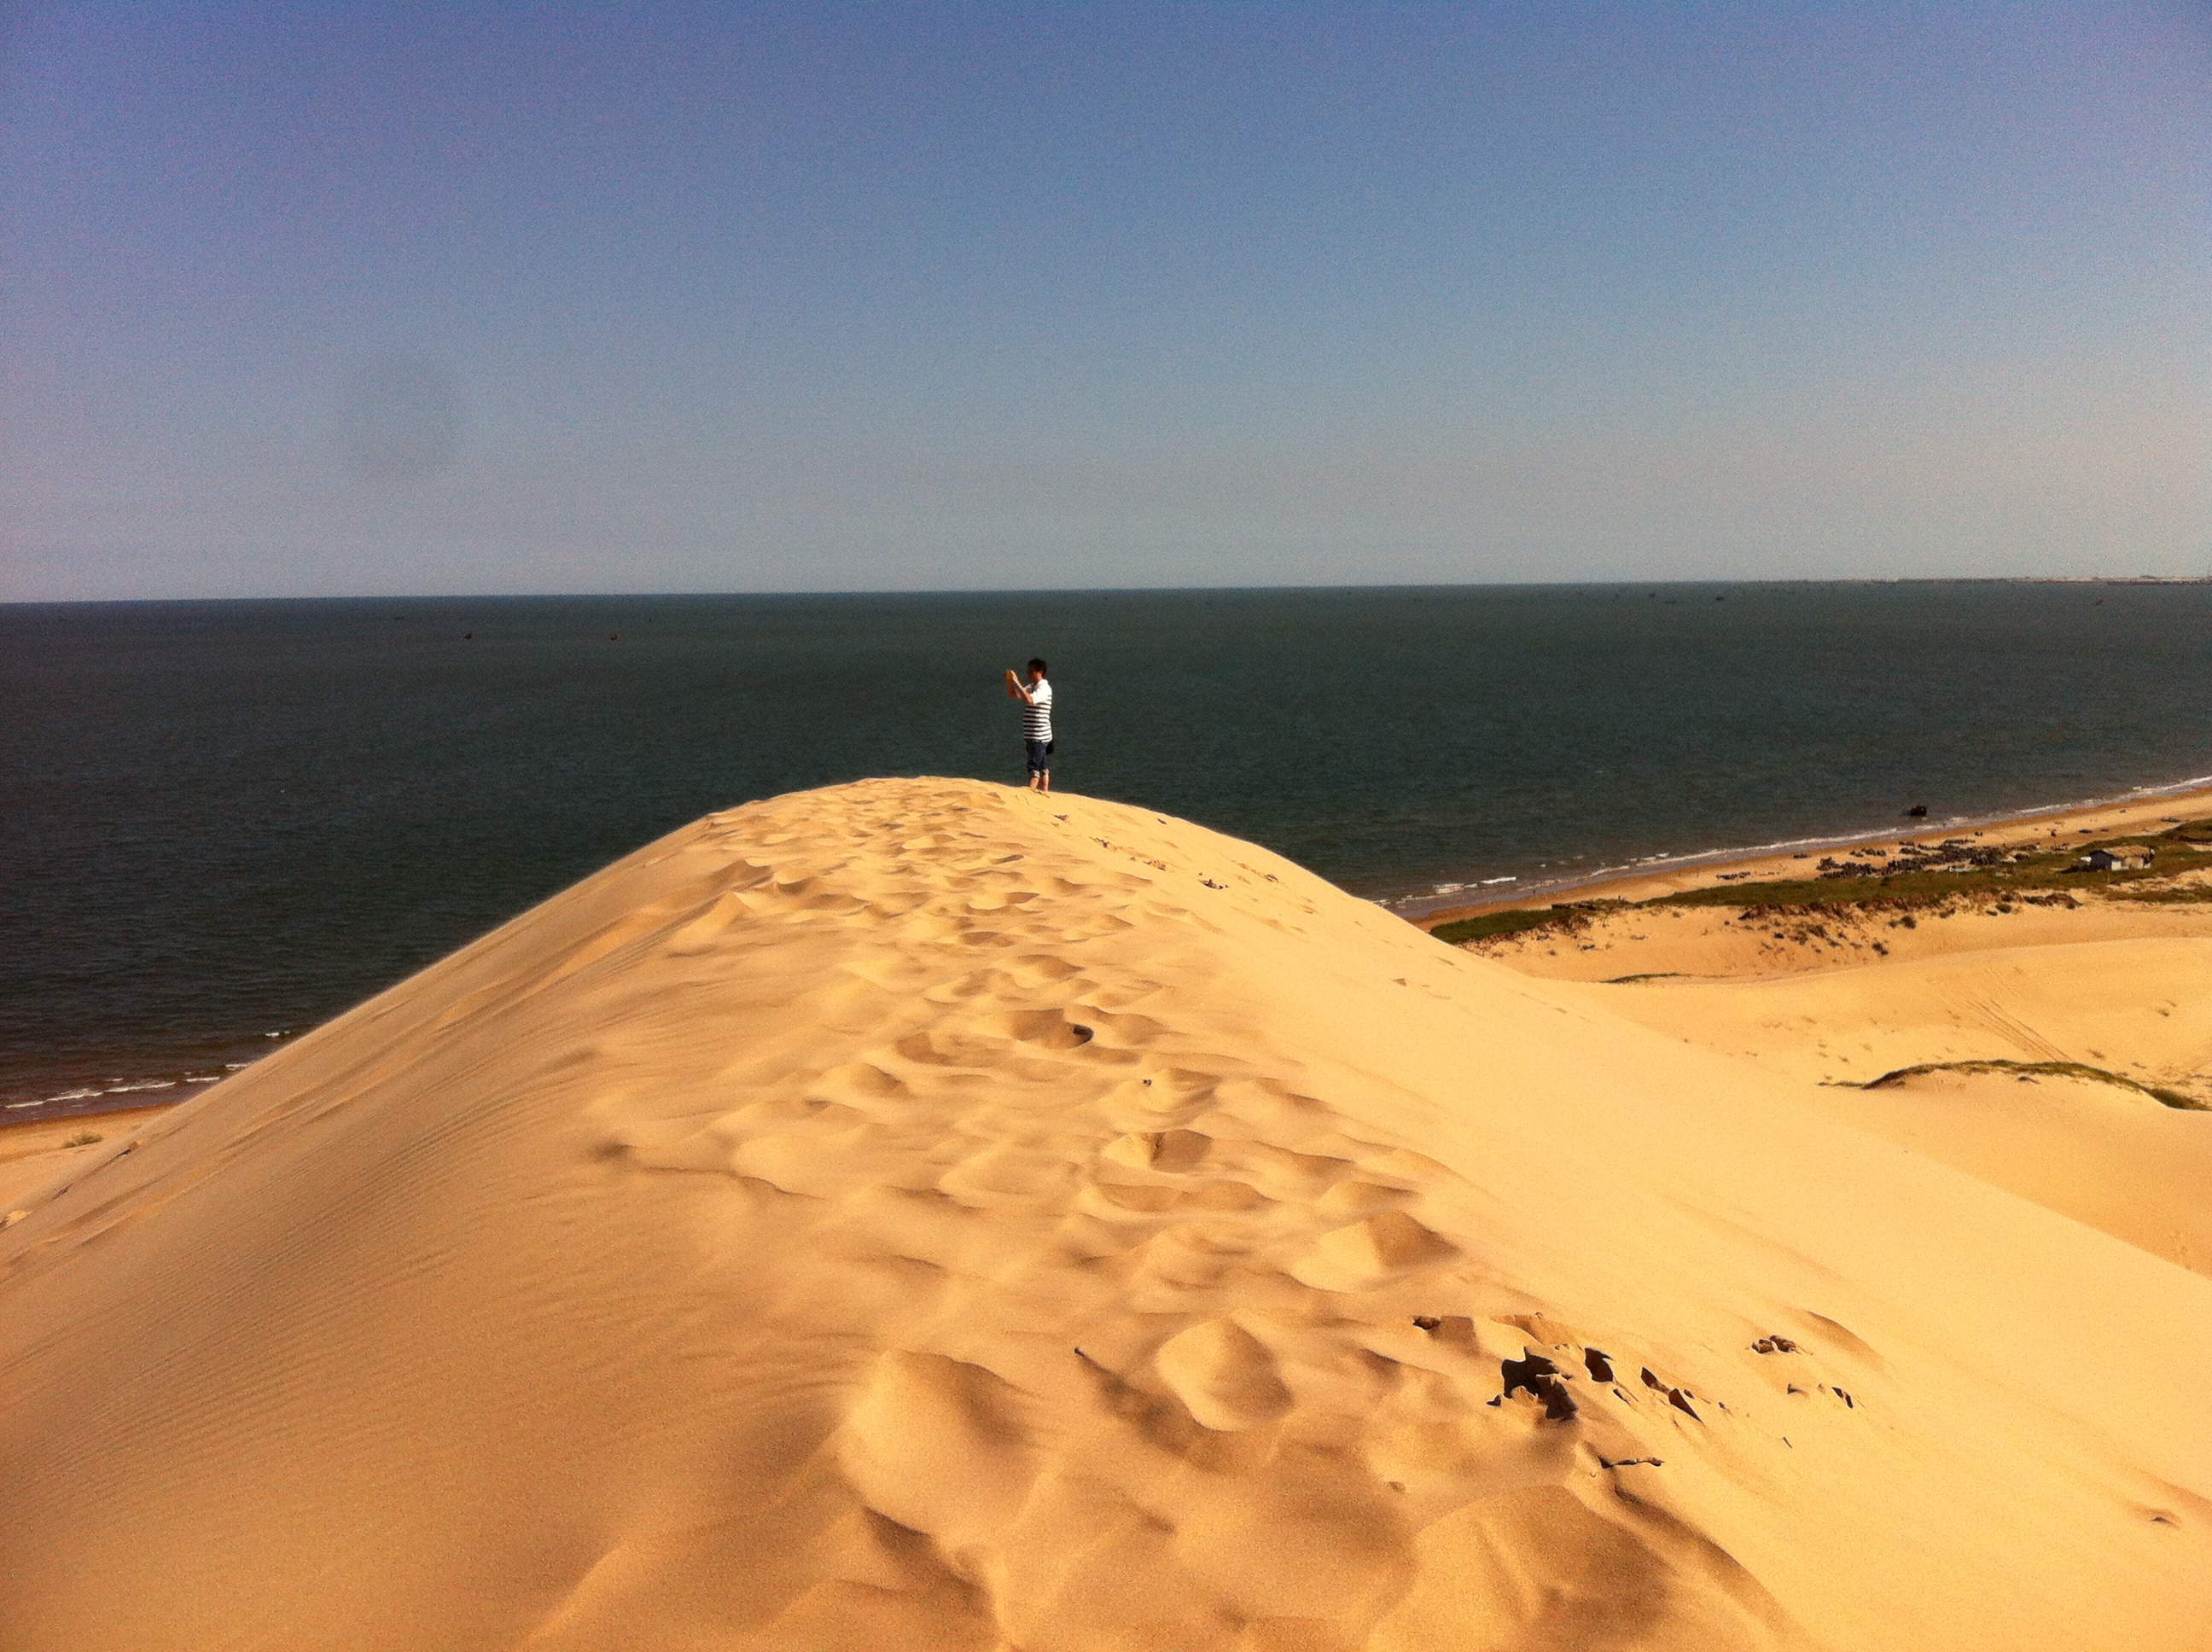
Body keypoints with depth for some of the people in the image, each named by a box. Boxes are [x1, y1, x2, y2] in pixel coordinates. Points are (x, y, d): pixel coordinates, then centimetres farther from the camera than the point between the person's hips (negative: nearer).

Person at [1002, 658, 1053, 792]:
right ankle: (1044, 794, 18)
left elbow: (1029, 699, -29)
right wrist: (1009, 681, 4)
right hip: (1031, 735, 9)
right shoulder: (1031, 687, 15)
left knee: (1034, 767, -13)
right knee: (1042, 767, 13)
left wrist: (1017, 682, -23)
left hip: (1039, 736, -9)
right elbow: (1013, 694, 21)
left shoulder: (1044, 688, -13)